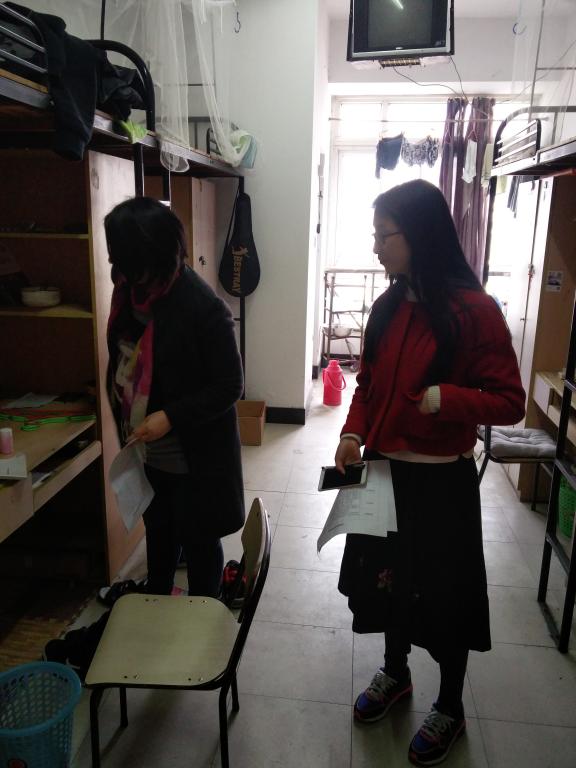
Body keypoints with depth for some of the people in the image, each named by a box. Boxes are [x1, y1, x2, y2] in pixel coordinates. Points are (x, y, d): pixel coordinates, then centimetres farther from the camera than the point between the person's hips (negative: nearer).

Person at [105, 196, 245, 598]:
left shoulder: (203, 307, -24)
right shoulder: (131, 290, -3)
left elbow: (230, 385, -19)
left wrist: (171, 416, -26)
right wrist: (127, 423, 11)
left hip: (195, 455, -7)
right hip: (146, 451, 7)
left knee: (199, 539, 14)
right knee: (158, 531, 26)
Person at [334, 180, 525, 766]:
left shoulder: (473, 311, -16)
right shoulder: (388, 307, 1)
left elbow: (510, 402, -13)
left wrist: (444, 398, -27)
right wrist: (352, 433, -6)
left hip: (441, 480, -5)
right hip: (383, 470, 6)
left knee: (443, 592, 11)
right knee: (387, 577, 20)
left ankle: (450, 708, 37)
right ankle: (395, 673, 47)